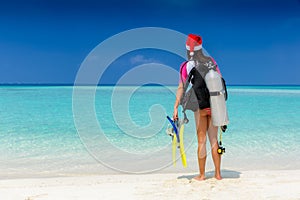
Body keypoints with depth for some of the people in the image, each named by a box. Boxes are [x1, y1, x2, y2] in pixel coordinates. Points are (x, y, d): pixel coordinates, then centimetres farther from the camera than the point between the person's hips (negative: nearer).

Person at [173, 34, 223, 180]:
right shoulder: (211, 61, 6)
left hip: (200, 107, -3)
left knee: (202, 141, 4)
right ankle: (218, 173, 14)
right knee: (214, 139, 10)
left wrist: (175, 108, -5)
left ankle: (201, 174, 11)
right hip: (214, 106, 4)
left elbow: (181, 88, -8)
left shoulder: (187, 66, -5)